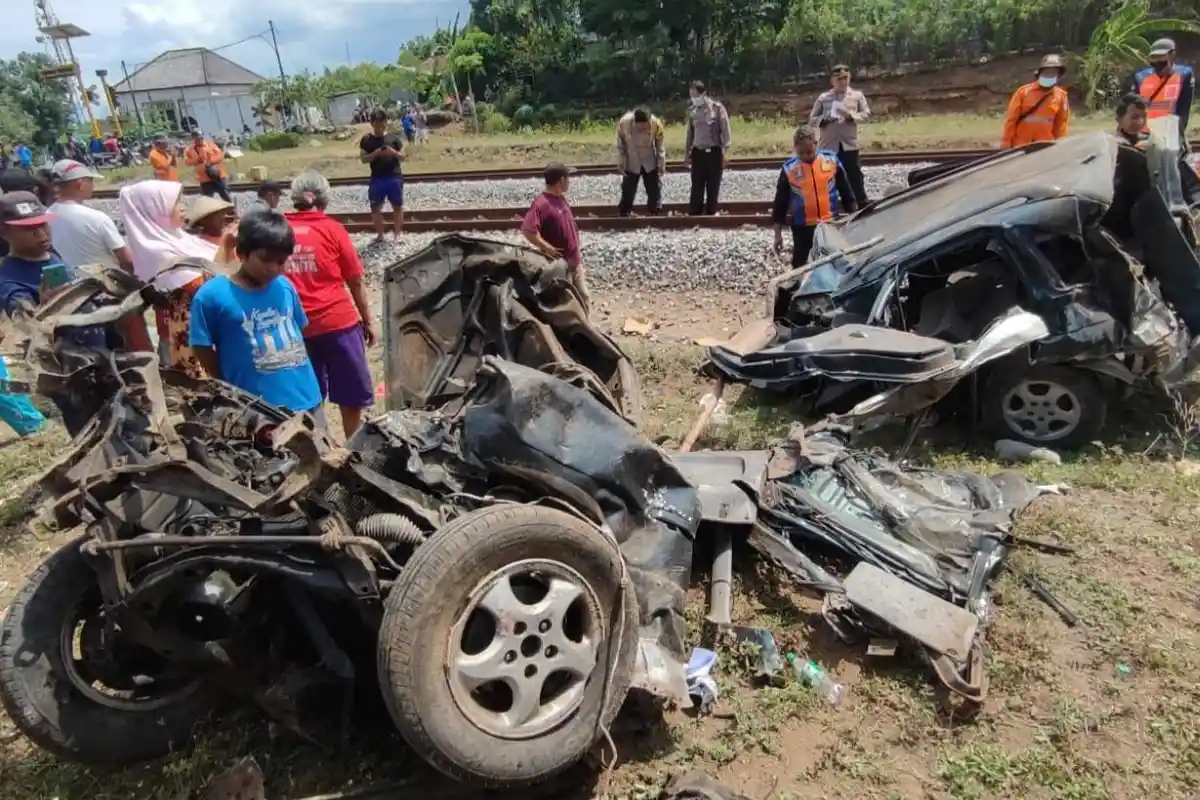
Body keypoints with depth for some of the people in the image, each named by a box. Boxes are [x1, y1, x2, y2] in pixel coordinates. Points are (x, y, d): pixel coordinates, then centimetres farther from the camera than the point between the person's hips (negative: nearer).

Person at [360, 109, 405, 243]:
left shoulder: (393, 138, 2)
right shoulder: (366, 140, 1)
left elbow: (403, 157, 4)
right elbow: (364, 159, -2)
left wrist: (394, 152, -17)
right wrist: (376, 153, -18)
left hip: (395, 177, 0)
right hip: (377, 179, 0)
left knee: (398, 206, 6)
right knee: (376, 208, 5)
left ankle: (397, 234, 17)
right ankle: (380, 234, 18)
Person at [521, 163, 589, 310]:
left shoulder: (561, 199, 8)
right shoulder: (542, 203, -20)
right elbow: (527, 230, -31)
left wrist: (576, 255, 18)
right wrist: (548, 248, -28)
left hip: (574, 262, 9)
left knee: (584, 299, 17)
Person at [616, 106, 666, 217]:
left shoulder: (656, 124, -24)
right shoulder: (624, 123, -24)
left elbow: (661, 146, -9)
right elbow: (620, 145, -8)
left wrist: (661, 165, -4)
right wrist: (621, 164, -5)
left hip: (650, 164, 0)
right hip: (631, 165, 0)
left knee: (655, 192, 6)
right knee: (627, 193, 4)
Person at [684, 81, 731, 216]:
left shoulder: (717, 108, -3)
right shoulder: (692, 111, 8)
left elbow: (725, 131, -4)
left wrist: (725, 152, -9)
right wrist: (686, 153, 13)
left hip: (714, 152, -3)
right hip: (698, 152, 3)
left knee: (713, 187, 2)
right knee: (696, 187, 1)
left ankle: (711, 214, 10)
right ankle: (694, 215, 6)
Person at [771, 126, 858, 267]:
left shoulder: (831, 160, -4)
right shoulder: (789, 169, -7)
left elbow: (846, 191, 6)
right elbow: (780, 203, -1)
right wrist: (778, 234, -2)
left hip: (831, 223, 1)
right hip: (802, 227, -1)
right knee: (800, 265, 8)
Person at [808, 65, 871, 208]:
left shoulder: (857, 95, 8)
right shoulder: (823, 97, 8)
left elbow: (866, 114, 3)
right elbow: (811, 120, 7)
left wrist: (852, 115, -14)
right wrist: (824, 119, -12)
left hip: (849, 144, 0)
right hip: (828, 145, 0)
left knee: (855, 178, 2)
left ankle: (863, 207, 9)